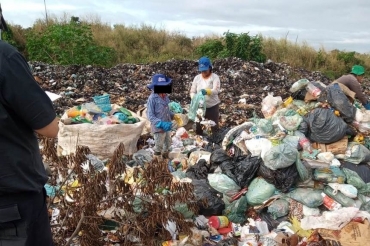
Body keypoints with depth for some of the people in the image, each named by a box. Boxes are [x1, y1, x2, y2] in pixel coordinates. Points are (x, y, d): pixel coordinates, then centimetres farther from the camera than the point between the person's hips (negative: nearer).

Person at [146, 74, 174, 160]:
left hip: (166, 126, 8)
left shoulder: (165, 96, 3)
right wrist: (161, 123, -27)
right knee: (158, 147, 8)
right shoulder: (152, 98, -19)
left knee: (167, 145, 23)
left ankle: (166, 159, 45)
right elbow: (150, 115, -20)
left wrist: (173, 116, -1)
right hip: (158, 127, -8)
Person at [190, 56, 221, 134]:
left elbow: (216, 90, -23)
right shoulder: (197, 78, 2)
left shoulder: (215, 77, -8)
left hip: (213, 106, -3)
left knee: (214, 127, 10)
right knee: (198, 127, 14)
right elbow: (192, 91, 2)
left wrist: (207, 91, -44)